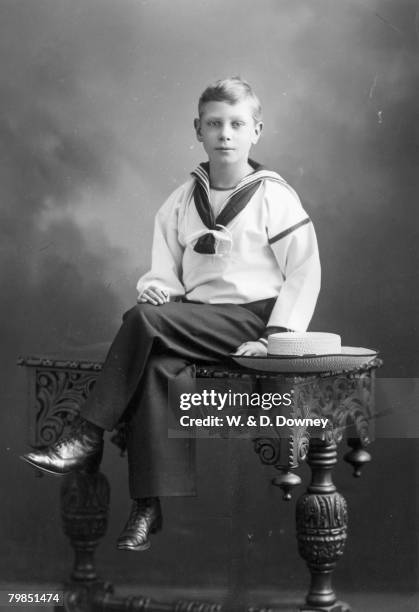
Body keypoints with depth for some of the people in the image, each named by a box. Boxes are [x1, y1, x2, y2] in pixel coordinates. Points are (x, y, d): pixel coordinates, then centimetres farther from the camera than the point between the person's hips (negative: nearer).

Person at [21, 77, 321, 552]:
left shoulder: (274, 196, 2)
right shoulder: (182, 200, 16)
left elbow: (305, 273, -1)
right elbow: (164, 272, 17)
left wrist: (275, 335, -11)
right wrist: (158, 287, -8)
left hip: (250, 320, -4)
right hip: (196, 323, 4)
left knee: (143, 318, -28)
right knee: (156, 366, -31)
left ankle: (88, 439, -22)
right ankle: (148, 504, -31)